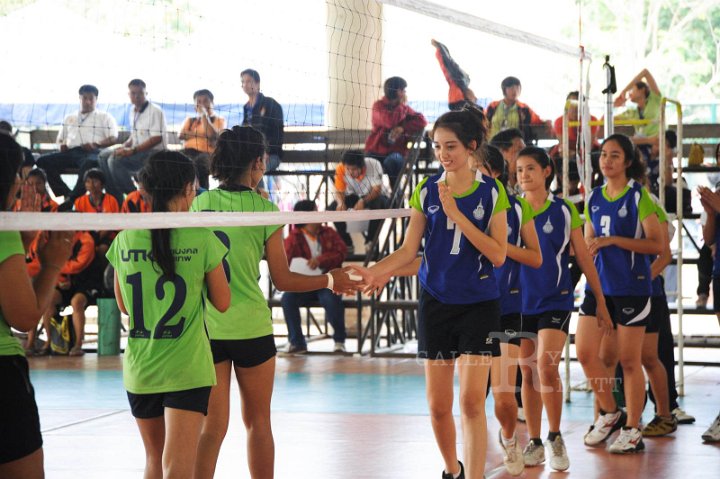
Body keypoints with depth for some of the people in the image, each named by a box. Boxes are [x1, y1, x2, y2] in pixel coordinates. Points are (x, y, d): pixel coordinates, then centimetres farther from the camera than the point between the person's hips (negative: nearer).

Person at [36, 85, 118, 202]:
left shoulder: (105, 117, 16)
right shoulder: (69, 118, 30)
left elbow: (113, 139, 3)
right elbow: (60, 140, 32)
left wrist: (96, 144, -15)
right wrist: (62, 145, 6)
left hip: (92, 153, -5)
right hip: (71, 152, 5)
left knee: (89, 163, -42)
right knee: (43, 161, -20)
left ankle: (72, 199, -40)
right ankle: (67, 194, -23)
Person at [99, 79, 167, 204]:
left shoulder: (155, 111, -11)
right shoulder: (134, 112, 14)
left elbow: (157, 138, -19)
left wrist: (132, 150, -22)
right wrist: (124, 147, 2)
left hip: (155, 153, -9)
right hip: (138, 151, 9)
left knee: (116, 160, -25)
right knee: (104, 155, -2)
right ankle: (116, 198, -3)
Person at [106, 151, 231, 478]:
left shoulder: (125, 240, -1)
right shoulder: (201, 240, -10)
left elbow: (123, 305, 11)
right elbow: (222, 303, 1)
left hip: (139, 369, 4)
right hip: (187, 370, -4)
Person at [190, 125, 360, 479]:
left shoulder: (200, 203, 1)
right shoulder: (264, 209, -7)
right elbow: (283, 280, -4)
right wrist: (330, 281, 10)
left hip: (206, 328, 2)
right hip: (251, 327, -2)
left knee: (212, 427, 5)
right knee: (257, 422, 13)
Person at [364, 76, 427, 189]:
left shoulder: (405, 108, 10)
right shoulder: (379, 106, 0)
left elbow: (422, 121, -6)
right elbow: (390, 122, -19)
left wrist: (402, 128, -20)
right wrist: (401, 105, -7)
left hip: (396, 153, 1)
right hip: (376, 153, -1)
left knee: (392, 161, -35)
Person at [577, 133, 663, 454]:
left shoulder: (639, 197, -7)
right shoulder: (593, 198, 10)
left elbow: (656, 244, -13)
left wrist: (613, 240, -19)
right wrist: (588, 247, -3)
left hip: (631, 287, -5)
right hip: (598, 284, 5)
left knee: (628, 360, 0)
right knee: (585, 352, -1)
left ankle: (632, 431, 11)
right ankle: (609, 413, 19)